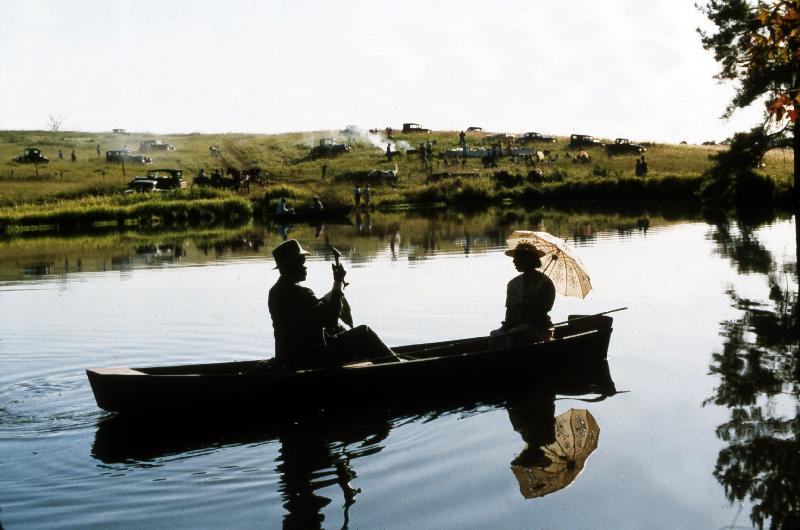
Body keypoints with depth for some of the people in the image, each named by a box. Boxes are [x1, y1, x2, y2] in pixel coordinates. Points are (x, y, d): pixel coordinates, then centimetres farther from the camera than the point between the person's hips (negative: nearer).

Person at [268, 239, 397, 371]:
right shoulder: (298, 293, -24)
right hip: (308, 358, -10)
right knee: (363, 333, -3)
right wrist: (339, 283, -14)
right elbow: (331, 318, -23)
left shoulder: (276, 291, 8)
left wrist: (336, 287, 12)